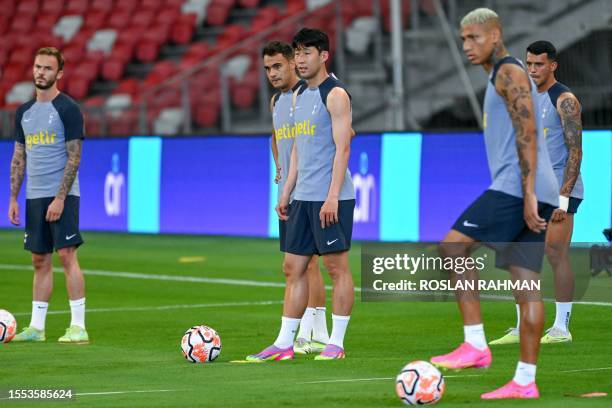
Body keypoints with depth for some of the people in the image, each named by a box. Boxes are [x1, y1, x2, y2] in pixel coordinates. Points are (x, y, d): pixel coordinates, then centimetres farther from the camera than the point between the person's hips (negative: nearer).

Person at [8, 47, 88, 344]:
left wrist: (60, 198, -17)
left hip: (61, 196, -6)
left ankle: (78, 327, -11)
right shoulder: (25, 112, 13)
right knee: (40, 260, 9)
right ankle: (36, 328, 12)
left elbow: (74, 157, -10)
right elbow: (19, 158, 17)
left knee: (67, 255, -11)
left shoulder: (67, 109, -6)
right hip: (34, 197, 6)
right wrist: (13, 199, 10)